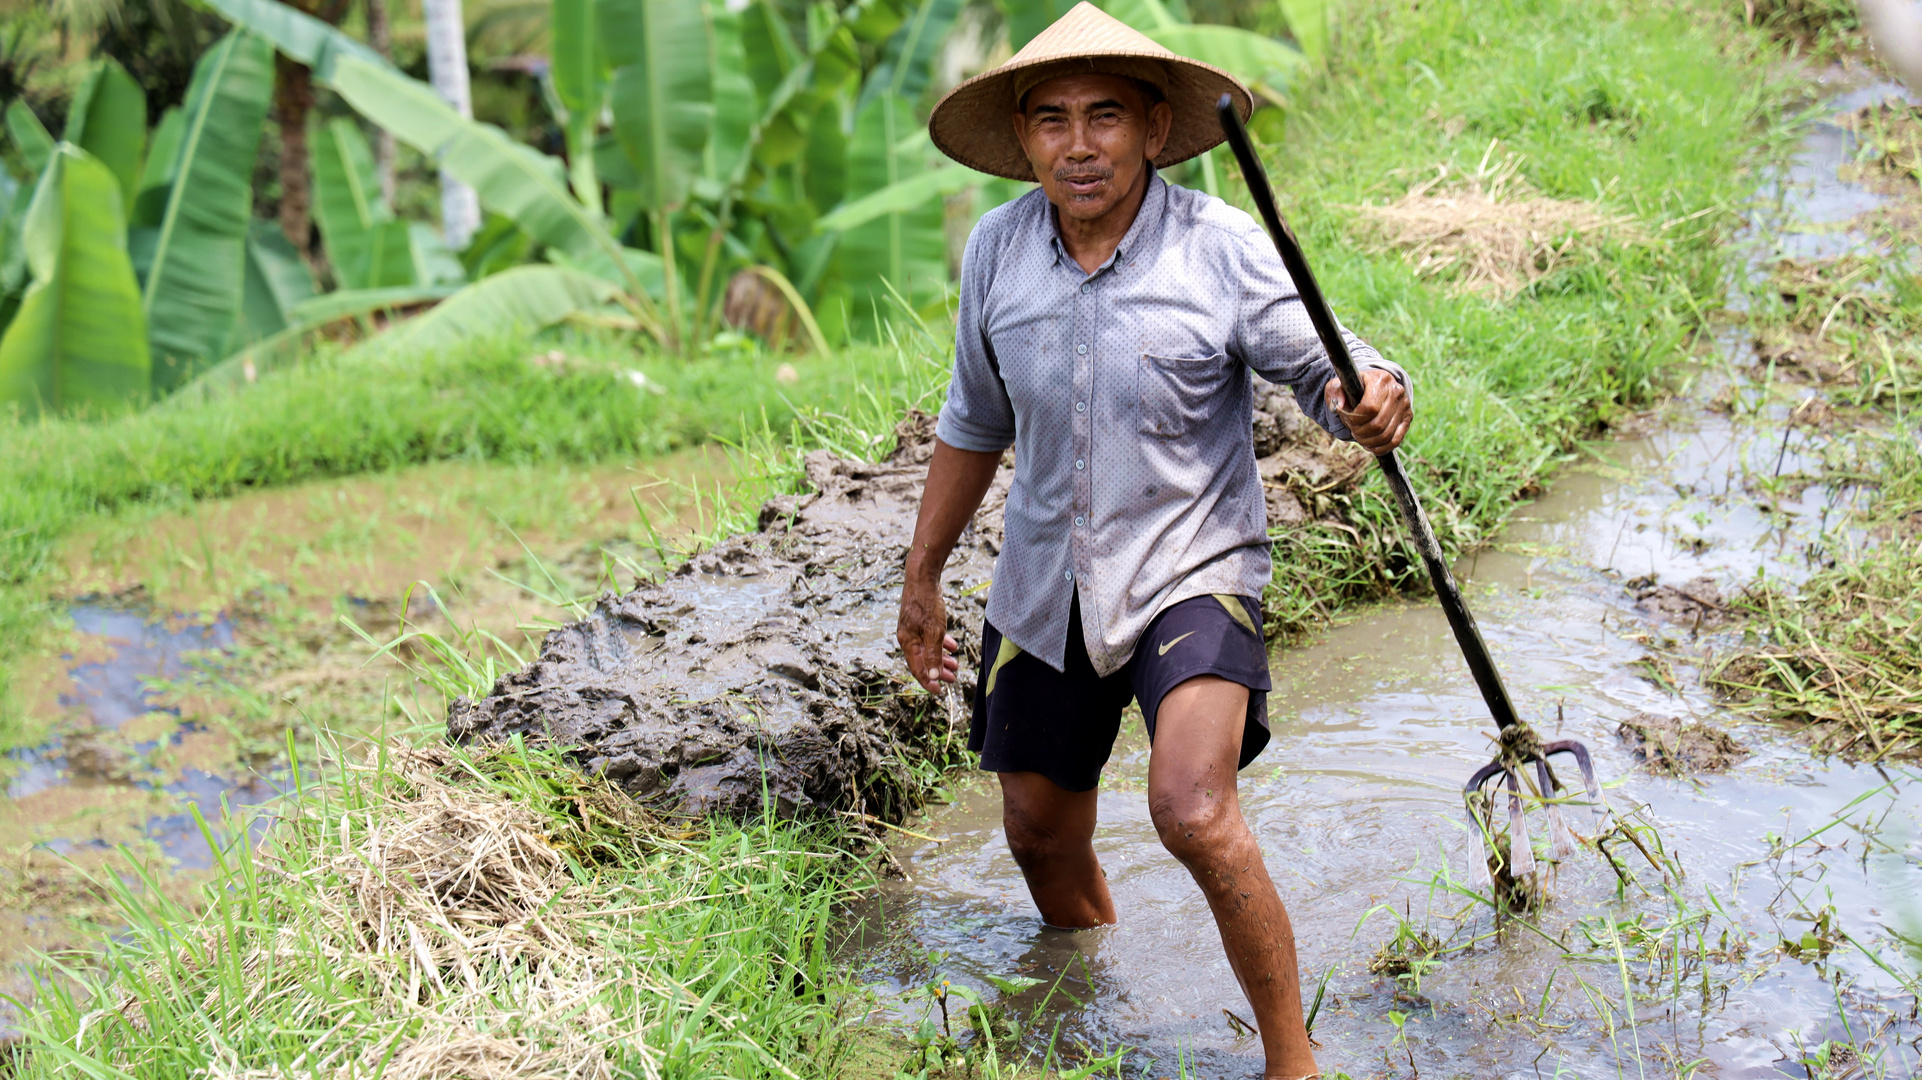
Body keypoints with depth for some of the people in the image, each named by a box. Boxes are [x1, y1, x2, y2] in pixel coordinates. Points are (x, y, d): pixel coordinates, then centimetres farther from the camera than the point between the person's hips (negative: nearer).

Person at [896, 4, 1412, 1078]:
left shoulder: (1222, 247, -15)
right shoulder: (996, 251, -2)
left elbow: (1325, 366, -16)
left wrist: (1371, 400, -41)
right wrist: (923, 576, 17)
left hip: (1192, 573, -5)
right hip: (1047, 586, 5)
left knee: (1193, 810, -26)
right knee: (1042, 836, 15)